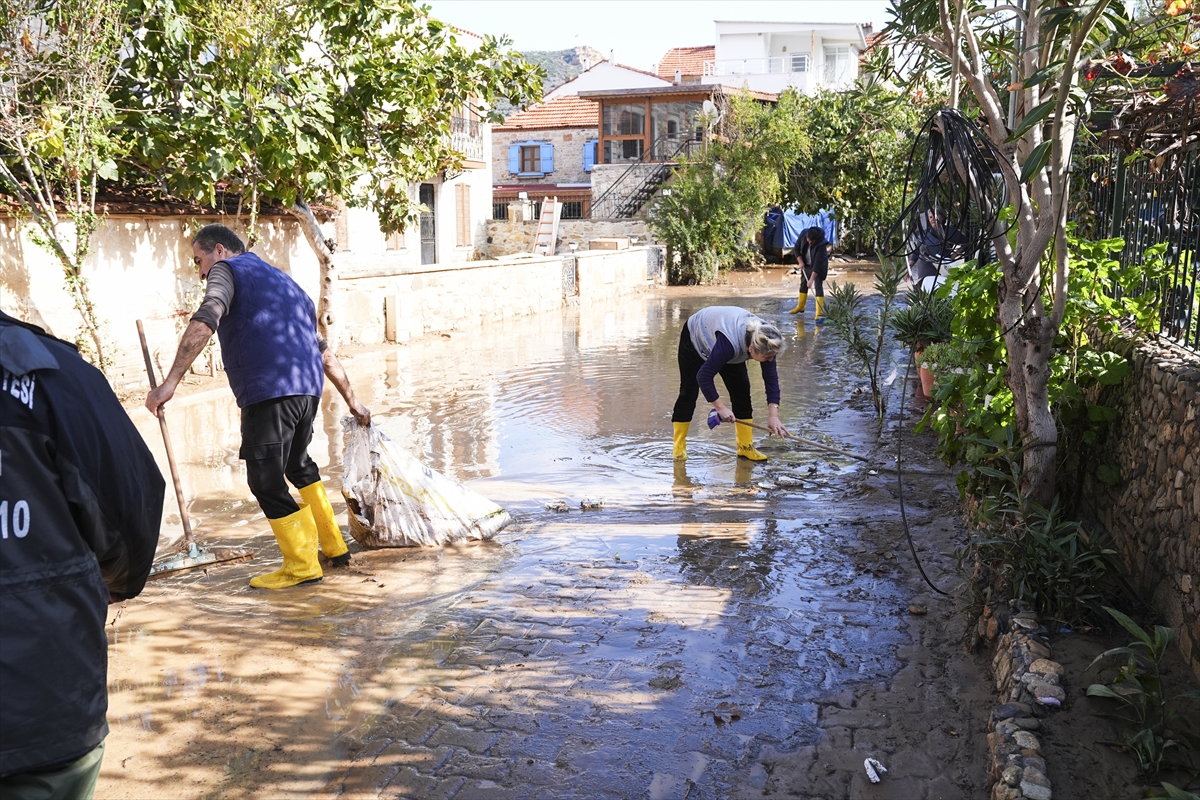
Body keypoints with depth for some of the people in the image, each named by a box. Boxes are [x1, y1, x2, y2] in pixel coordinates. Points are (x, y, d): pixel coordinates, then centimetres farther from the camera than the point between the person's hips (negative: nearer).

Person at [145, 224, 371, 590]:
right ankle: (334, 547, 31)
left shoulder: (227, 269, 7)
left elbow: (203, 323, -14)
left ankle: (302, 564, 10)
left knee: (266, 480, 3)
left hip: (269, 392, -8)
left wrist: (170, 382, -21)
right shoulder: (284, 282, 29)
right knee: (298, 466, 26)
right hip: (308, 389, 8)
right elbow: (324, 352, 30)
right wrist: (352, 400, 35)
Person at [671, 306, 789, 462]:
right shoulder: (730, 343, -47)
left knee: (741, 389, -4)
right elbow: (704, 376, -40)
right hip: (695, 337, -5)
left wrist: (773, 415, -27)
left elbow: (771, 378, -21)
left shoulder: (765, 341, -29)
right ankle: (679, 448, 8)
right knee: (689, 391, -2)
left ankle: (745, 447, 1)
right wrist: (720, 407, -35)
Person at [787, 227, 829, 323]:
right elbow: (797, 249, -6)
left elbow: (817, 263, -36)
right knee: (803, 284, 14)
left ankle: (820, 313, -20)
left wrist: (812, 279, -38)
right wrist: (800, 262, -18)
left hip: (819, 266, -6)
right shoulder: (803, 234, -20)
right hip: (806, 264, 6)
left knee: (818, 286, -15)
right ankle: (800, 307, 31)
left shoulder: (821, 244, -34)